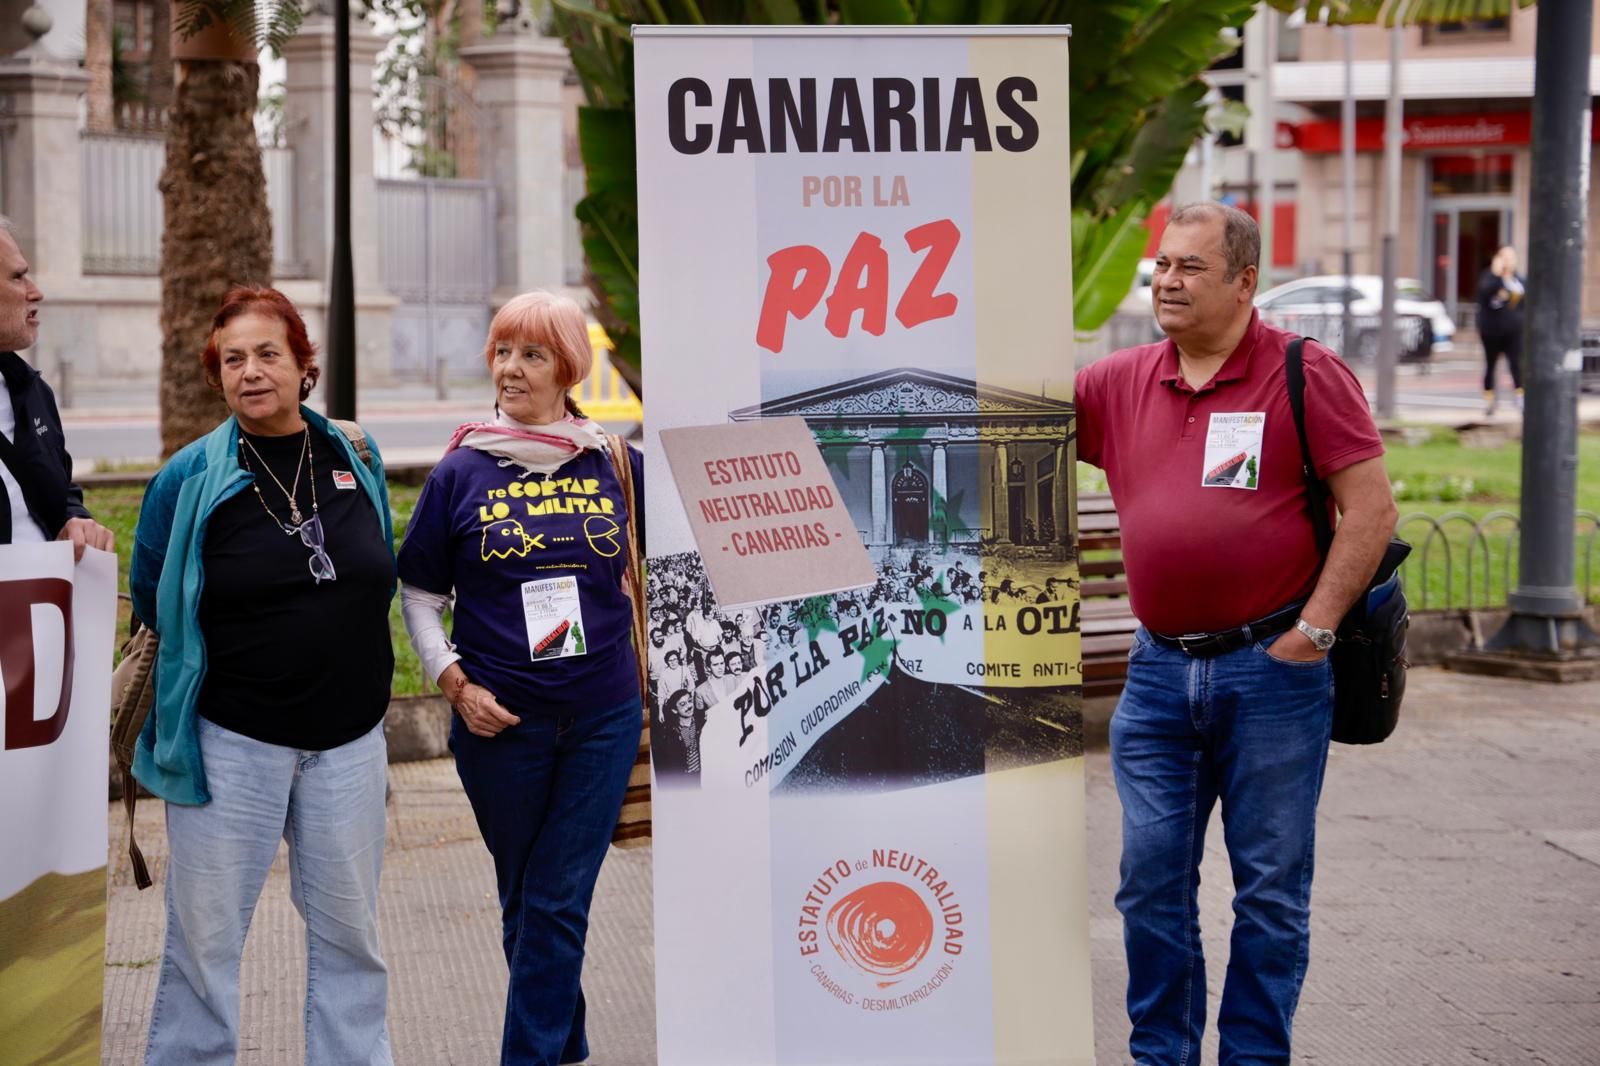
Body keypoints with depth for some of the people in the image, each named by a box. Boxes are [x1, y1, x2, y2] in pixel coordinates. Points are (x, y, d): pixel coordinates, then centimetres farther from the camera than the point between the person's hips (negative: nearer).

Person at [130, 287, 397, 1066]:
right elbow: (150, 600, 5)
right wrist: (211, 664, 6)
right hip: (231, 739, -3)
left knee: (348, 933, 12)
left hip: (348, 738, 3)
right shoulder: (191, 476, -6)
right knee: (204, 935, 3)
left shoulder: (354, 457, 3)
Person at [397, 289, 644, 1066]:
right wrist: (455, 685, -6)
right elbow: (420, 594, 5)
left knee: (558, 902, -2)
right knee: (523, 899, 13)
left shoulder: (616, 465, 0)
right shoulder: (460, 473, -2)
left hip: (603, 718, -1)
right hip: (500, 721, 1)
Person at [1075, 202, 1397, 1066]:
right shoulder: (1119, 384, 8)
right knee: (1152, 879, 7)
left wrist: (1315, 629, -12)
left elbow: (1371, 508, -8)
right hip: (1159, 672, 4)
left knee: (1270, 886, 6)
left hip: (1271, 670, -4)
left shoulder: (1305, 373, -5)